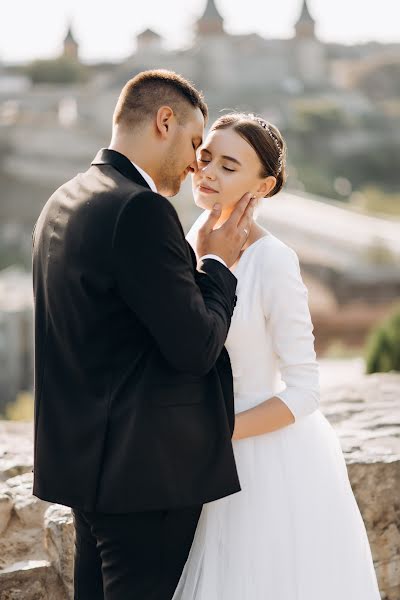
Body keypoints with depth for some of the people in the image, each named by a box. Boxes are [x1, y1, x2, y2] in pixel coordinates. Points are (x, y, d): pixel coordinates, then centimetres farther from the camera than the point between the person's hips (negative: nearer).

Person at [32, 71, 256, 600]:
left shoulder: (62, 202, 12)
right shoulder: (141, 209, -18)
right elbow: (195, 347, -19)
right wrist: (217, 263, -4)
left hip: (85, 455, 10)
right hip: (148, 469, -10)